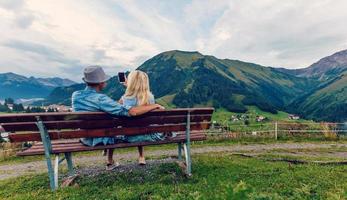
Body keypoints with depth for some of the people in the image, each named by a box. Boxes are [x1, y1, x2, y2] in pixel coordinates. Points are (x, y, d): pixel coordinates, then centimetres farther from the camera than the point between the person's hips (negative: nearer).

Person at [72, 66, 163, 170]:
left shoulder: (75, 95, -11)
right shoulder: (100, 99, -30)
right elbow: (132, 112, -39)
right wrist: (155, 106, -25)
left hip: (85, 139, 6)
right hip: (101, 140, -6)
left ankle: (110, 163, 45)